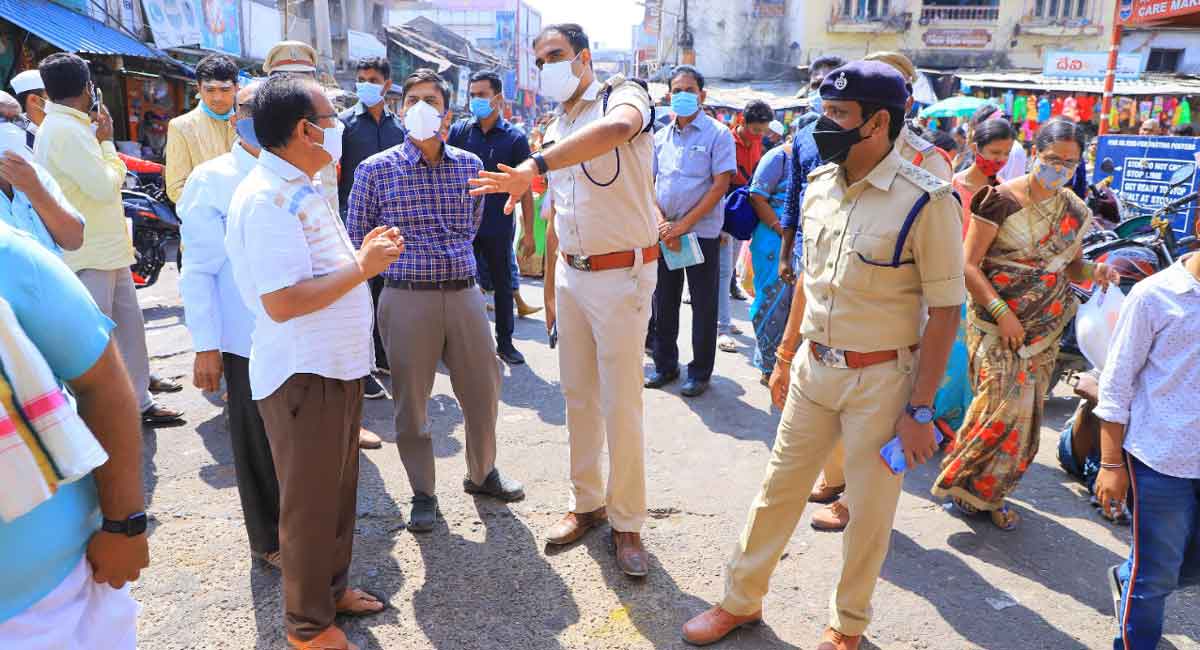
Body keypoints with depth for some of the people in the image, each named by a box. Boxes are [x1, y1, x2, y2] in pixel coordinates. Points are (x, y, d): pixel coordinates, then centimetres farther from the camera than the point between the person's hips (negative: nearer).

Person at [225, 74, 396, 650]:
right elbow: (282, 301, -27)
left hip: (338, 363, 10)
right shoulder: (265, 198, -20)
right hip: (302, 374, -9)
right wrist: (362, 266, -21)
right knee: (310, 501, 6)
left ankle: (332, 586, 40)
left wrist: (366, 254, 6)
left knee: (338, 489, 21)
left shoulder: (302, 189, 12)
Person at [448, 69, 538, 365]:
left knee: (503, 285, 10)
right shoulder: (459, 131, 2)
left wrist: (528, 231, -5)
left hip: (499, 227, -1)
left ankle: (505, 342, 24)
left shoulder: (514, 138, -2)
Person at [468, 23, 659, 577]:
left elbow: (618, 127, -36)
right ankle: (586, 502, 30)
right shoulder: (556, 131, 14)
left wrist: (535, 166, -41)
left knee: (620, 406, -1)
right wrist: (550, 288, 17)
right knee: (578, 397, 14)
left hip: (622, 274, -7)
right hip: (571, 275, 7)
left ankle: (627, 522, 15)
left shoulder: (623, 95, -9)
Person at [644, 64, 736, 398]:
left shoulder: (717, 134, -5)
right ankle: (665, 365, 26)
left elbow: (721, 185, -11)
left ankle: (700, 373, 15)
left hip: (702, 232, -5)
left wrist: (684, 225, -16)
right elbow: (649, 183, 8)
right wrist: (661, 222, -9)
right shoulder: (660, 137, 9)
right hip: (665, 232, 5)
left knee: (704, 306, 3)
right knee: (664, 302, 12)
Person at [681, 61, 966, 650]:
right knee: (779, 486, 14)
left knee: (869, 509, 10)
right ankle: (741, 600, 32)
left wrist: (920, 409, -14)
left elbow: (944, 312, -13)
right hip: (814, 368, 5)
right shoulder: (819, 185, 3)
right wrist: (787, 353, 15)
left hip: (882, 379, -5)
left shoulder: (926, 201, -16)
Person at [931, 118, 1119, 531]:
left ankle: (989, 494, 23)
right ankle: (964, 483, 8)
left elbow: (1071, 266, 17)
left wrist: (1093, 272, -6)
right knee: (1004, 404, -14)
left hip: (1045, 327, 6)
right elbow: (969, 265, -12)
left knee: (1026, 414, 7)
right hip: (996, 321, -6)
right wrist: (1001, 313, -18)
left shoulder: (1075, 210, 8)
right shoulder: (1002, 199, -10)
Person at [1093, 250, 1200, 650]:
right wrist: (1111, 465, -6)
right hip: (1161, 459, -5)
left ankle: (1127, 580, 46)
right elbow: (1117, 384, -7)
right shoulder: (1155, 295, -12)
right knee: (1156, 572, 10)